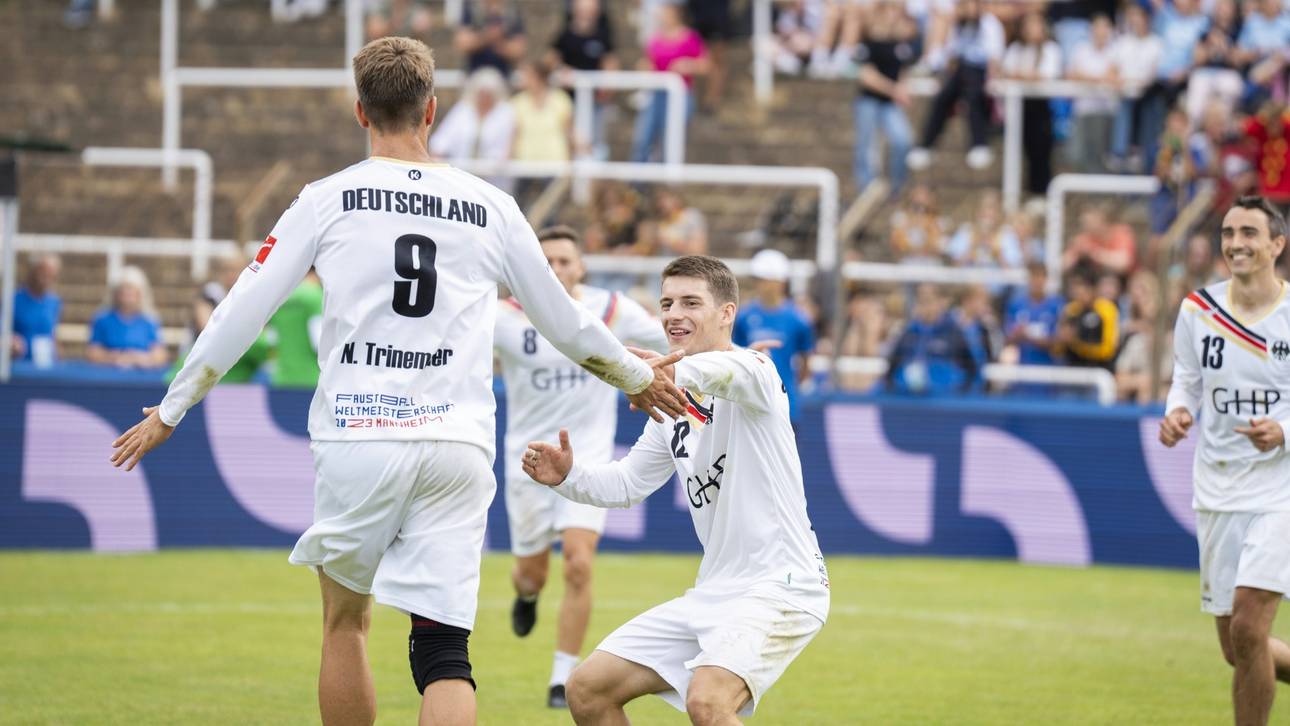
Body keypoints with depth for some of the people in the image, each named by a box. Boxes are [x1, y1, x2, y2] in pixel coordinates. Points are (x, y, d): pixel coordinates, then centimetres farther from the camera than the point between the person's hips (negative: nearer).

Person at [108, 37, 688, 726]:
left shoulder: (326, 200, 4)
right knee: (442, 648, -2)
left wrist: (170, 410, 13)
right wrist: (638, 377, 37)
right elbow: (563, 320, 19)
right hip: (458, 449, 1)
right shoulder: (490, 207, 10)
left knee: (344, 619, 18)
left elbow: (244, 311, 3)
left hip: (357, 441, -1)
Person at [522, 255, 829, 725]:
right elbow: (627, 483, 22)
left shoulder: (754, 372, -12)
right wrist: (568, 476, 2)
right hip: (713, 593, 9)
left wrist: (673, 372, -58)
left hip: (780, 585, -9)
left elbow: (730, 372, -37)